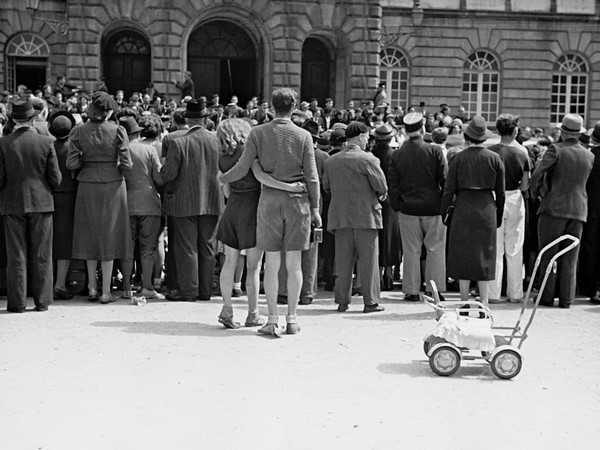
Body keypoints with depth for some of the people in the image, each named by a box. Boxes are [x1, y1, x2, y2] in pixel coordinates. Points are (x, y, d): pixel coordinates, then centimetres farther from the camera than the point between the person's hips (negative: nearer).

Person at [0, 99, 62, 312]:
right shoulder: (46, 143, -5)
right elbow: (56, 179, -4)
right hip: (41, 203, 0)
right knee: (41, 255, 6)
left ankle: (17, 302, 7)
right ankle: (42, 301, 9)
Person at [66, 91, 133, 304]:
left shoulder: (78, 131, -4)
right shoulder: (118, 131, -9)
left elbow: (72, 164, -7)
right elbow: (127, 165, -10)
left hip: (87, 187, 2)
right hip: (112, 185, -2)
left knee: (90, 236, 14)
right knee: (109, 236, 5)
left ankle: (92, 288, 17)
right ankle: (106, 291, 7)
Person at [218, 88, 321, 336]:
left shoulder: (258, 133, -2)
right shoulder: (303, 136, -1)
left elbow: (242, 169, -3)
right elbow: (312, 177, -1)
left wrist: (222, 178, 16)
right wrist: (315, 208, 7)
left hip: (269, 200, 0)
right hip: (297, 200, 0)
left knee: (271, 263, 5)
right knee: (294, 263, 6)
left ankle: (273, 319, 4)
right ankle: (291, 319, 9)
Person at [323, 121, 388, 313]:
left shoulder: (331, 161, 5)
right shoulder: (367, 159, -10)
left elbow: (326, 187, 11)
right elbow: (381, 186, -11)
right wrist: (380, 195, 10)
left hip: (340, 216, 4)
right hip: (366, 215, -4)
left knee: (343, 261, 10)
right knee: (368, 260, 3)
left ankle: (342, 301, 12)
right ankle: (370, 302, 6)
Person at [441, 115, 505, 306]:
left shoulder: (459, 158, -5)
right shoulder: (495, 158, 0)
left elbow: (449, 190, -4)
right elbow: (500, 191, 4)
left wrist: (443, 212, 6)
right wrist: (499, 215, 13)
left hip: (463, 207, -1)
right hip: (486, 207, 1)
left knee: (463, 253, 6)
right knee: (485, 253, 8)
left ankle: (464, 302, 7)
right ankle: (484, 301, 7)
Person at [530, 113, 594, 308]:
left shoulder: (556, 149, -9)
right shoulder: (589, 155, 7)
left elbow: (537, 175, -15)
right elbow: (585, 182, 13)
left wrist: (535, 193, 2)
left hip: (554, 207, -4)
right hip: (579, 210, 4)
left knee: (548, 255, 3)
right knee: (570, 258, 7)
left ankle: (547, 297, 4)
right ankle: (566, 298, 7)